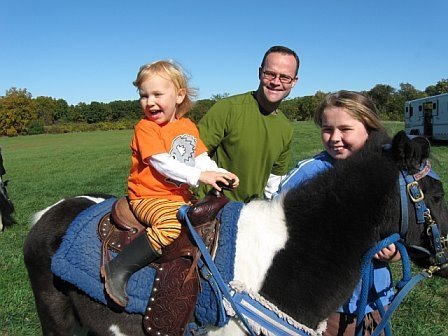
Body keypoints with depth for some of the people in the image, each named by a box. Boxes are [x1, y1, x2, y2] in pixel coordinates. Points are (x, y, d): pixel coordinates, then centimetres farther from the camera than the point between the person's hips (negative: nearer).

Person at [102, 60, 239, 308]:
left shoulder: (188, 126, 12)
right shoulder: (145, 127, -8)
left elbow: (202, 159, 10)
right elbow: (162, 164, -18)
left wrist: (221, 174, -9)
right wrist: (199, 176, -24)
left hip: (181, 197, 7)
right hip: (148, 197, -7)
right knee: (172, 223, -33)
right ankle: (118, 269, -24)